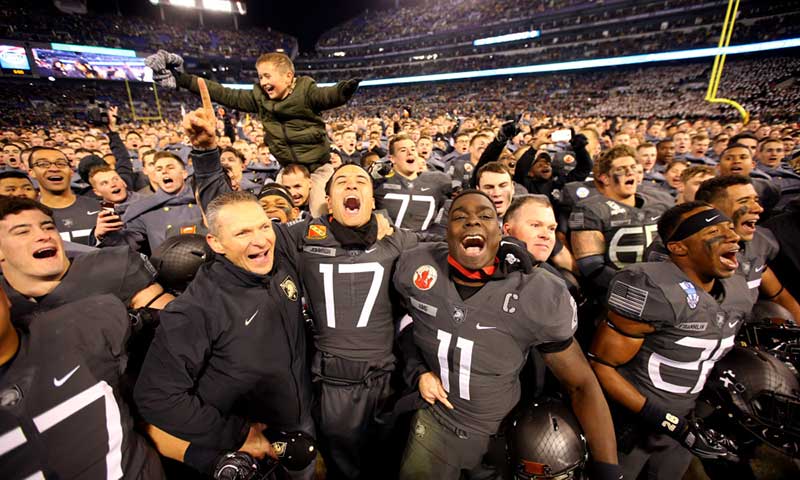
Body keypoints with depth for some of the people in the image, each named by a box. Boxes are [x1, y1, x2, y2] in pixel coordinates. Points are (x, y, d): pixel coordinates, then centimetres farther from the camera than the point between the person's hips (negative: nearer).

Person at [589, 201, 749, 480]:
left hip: (681, 420, 7)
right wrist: (665, 421, -23)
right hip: (630, 423, -7)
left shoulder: (737, 292, 0)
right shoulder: (652, 290, -27)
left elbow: (705, 358, 15)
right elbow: (600, 365, -23)